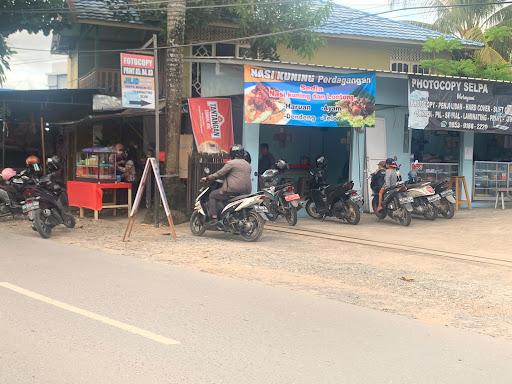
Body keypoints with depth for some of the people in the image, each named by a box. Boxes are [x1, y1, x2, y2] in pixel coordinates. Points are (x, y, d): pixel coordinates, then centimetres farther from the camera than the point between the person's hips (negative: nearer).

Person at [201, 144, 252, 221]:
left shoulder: (231, 163, -6)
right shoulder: (247, 164, 17)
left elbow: (220, 174, -4)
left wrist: (207, 178, 7)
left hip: (233, 191, -8)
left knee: (212, 195, 6)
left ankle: (214, 218, -6)